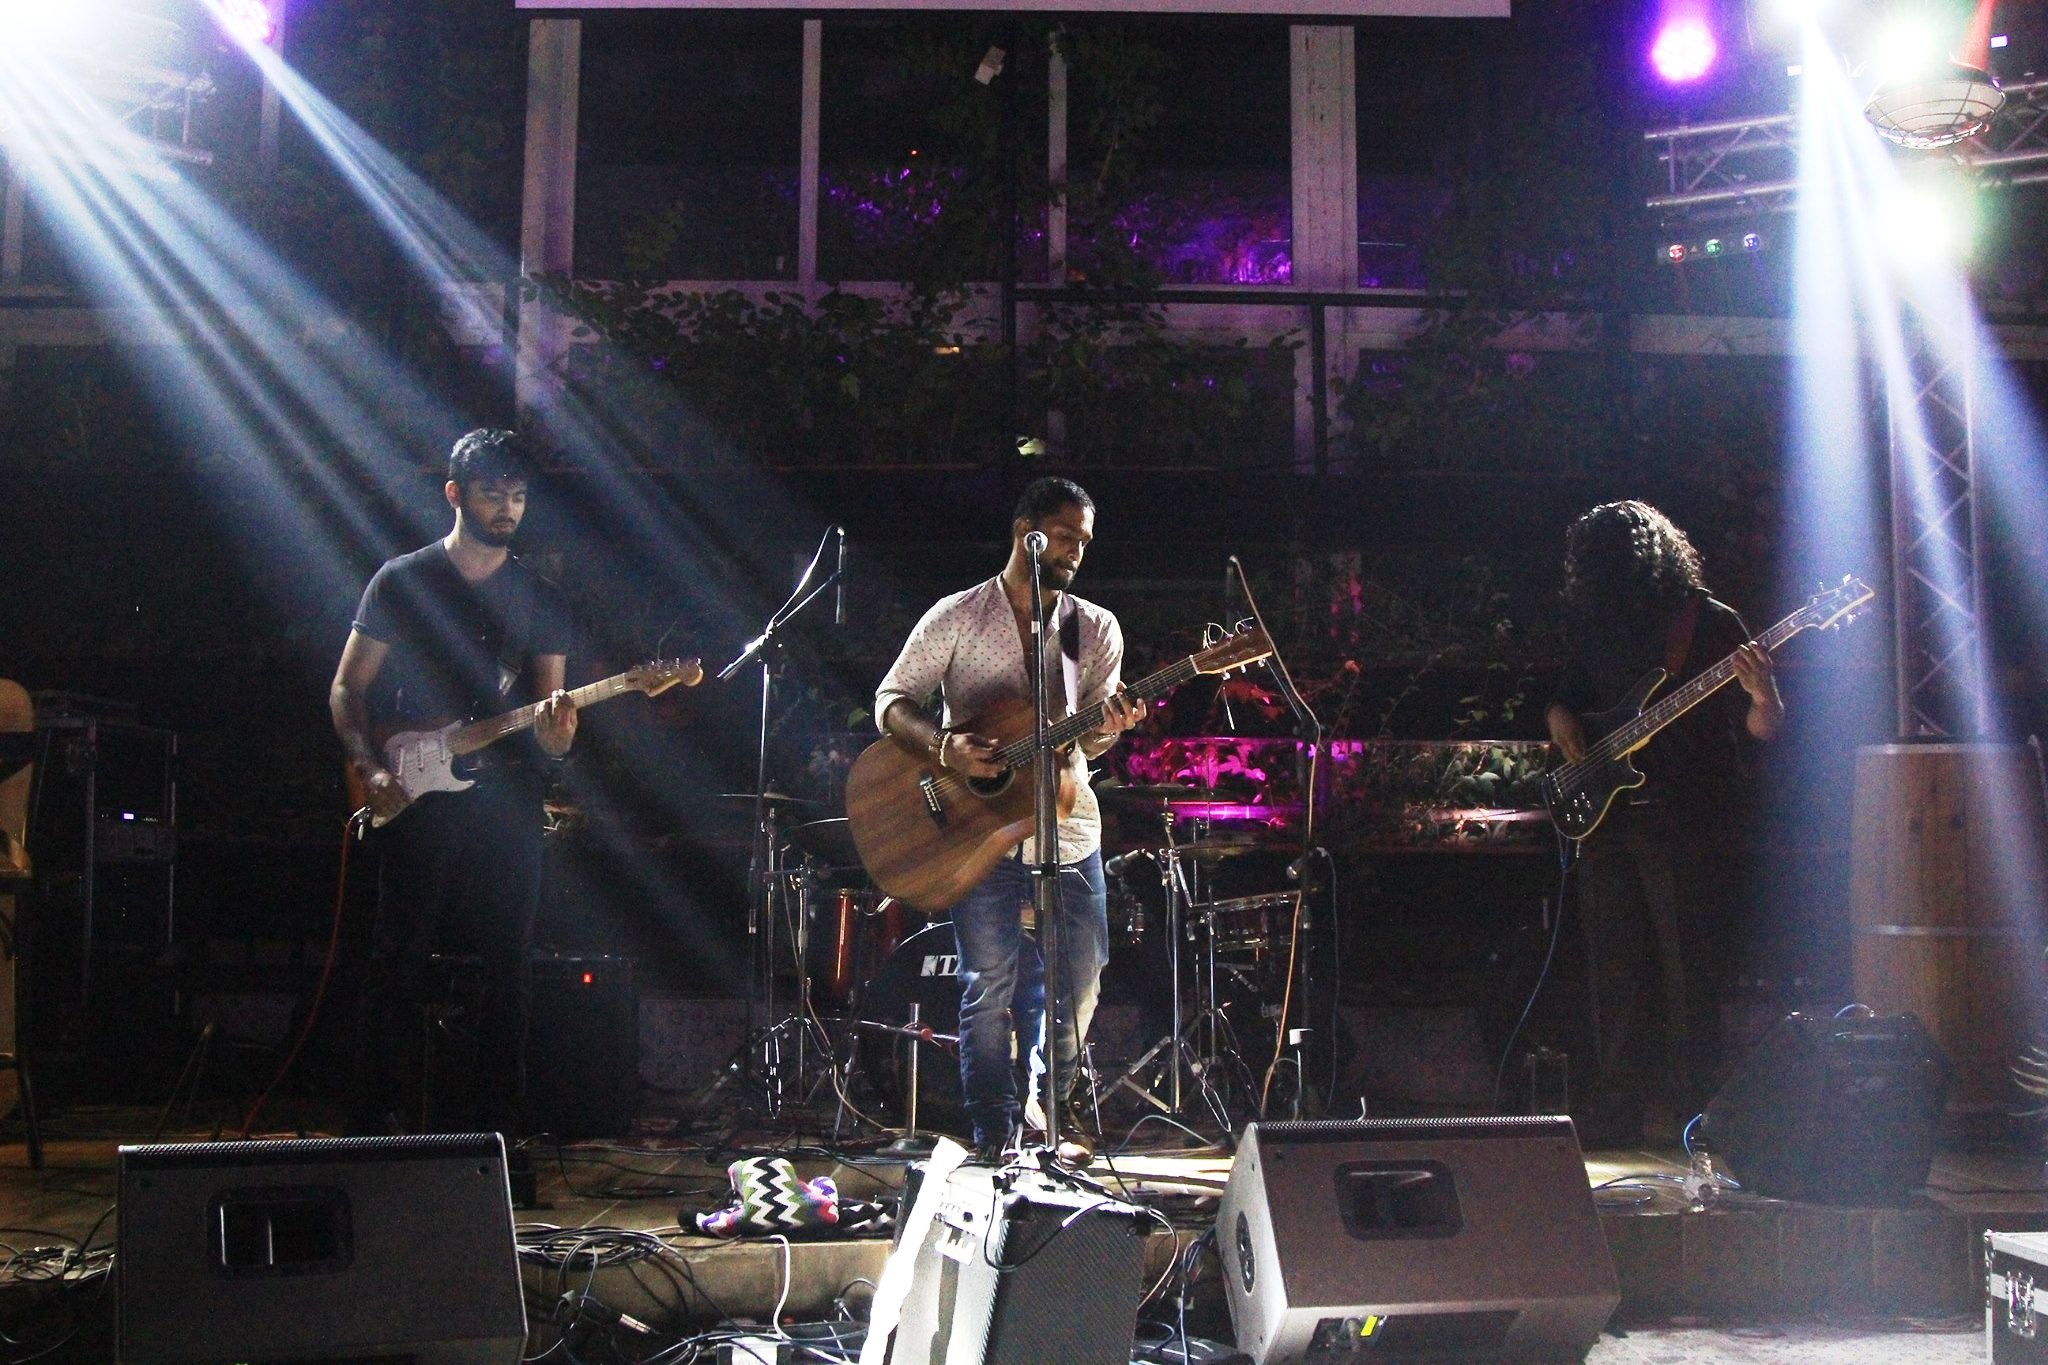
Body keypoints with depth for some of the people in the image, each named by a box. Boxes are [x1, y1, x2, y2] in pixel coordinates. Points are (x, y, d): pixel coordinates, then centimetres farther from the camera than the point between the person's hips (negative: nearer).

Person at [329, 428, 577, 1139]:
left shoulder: (541, 599, 11)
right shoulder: (402, 580, 5)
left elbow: (549, 735, 7)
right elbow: (347, 689, 5)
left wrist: (555, 730, -17)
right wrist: (371, 768, -11)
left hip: (507, 800, 2)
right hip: (418, 798, -2)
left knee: (505, 968, 4)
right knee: (399, 962, -2)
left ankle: (494, 1121, 13)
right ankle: (375, 1120, 6)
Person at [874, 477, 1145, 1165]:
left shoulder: (1096, 629, 8)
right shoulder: (957, 617, -1)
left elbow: (1086, 740, 6)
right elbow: (891, 701, -2)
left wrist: (1109, 726, -18)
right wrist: (945, 746, -20)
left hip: (1066, 823, 4)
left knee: (1079, 978, 7)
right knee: (989, 985, -3)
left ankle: (1053, 1107, 31)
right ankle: (994, 1135, 11)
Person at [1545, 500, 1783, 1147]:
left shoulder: (1712, 624, -5)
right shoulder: (1594, 624, 10)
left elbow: (1758, 732, -7)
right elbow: (1570, 693, 25)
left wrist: (1762, 698, -28)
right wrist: (1561, 718, 4)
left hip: (1689, 826, -5)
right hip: (1606, 820, 5)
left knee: (1689, 982, -3)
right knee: (1613, 979, 10)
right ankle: (1613, 1122, 20)